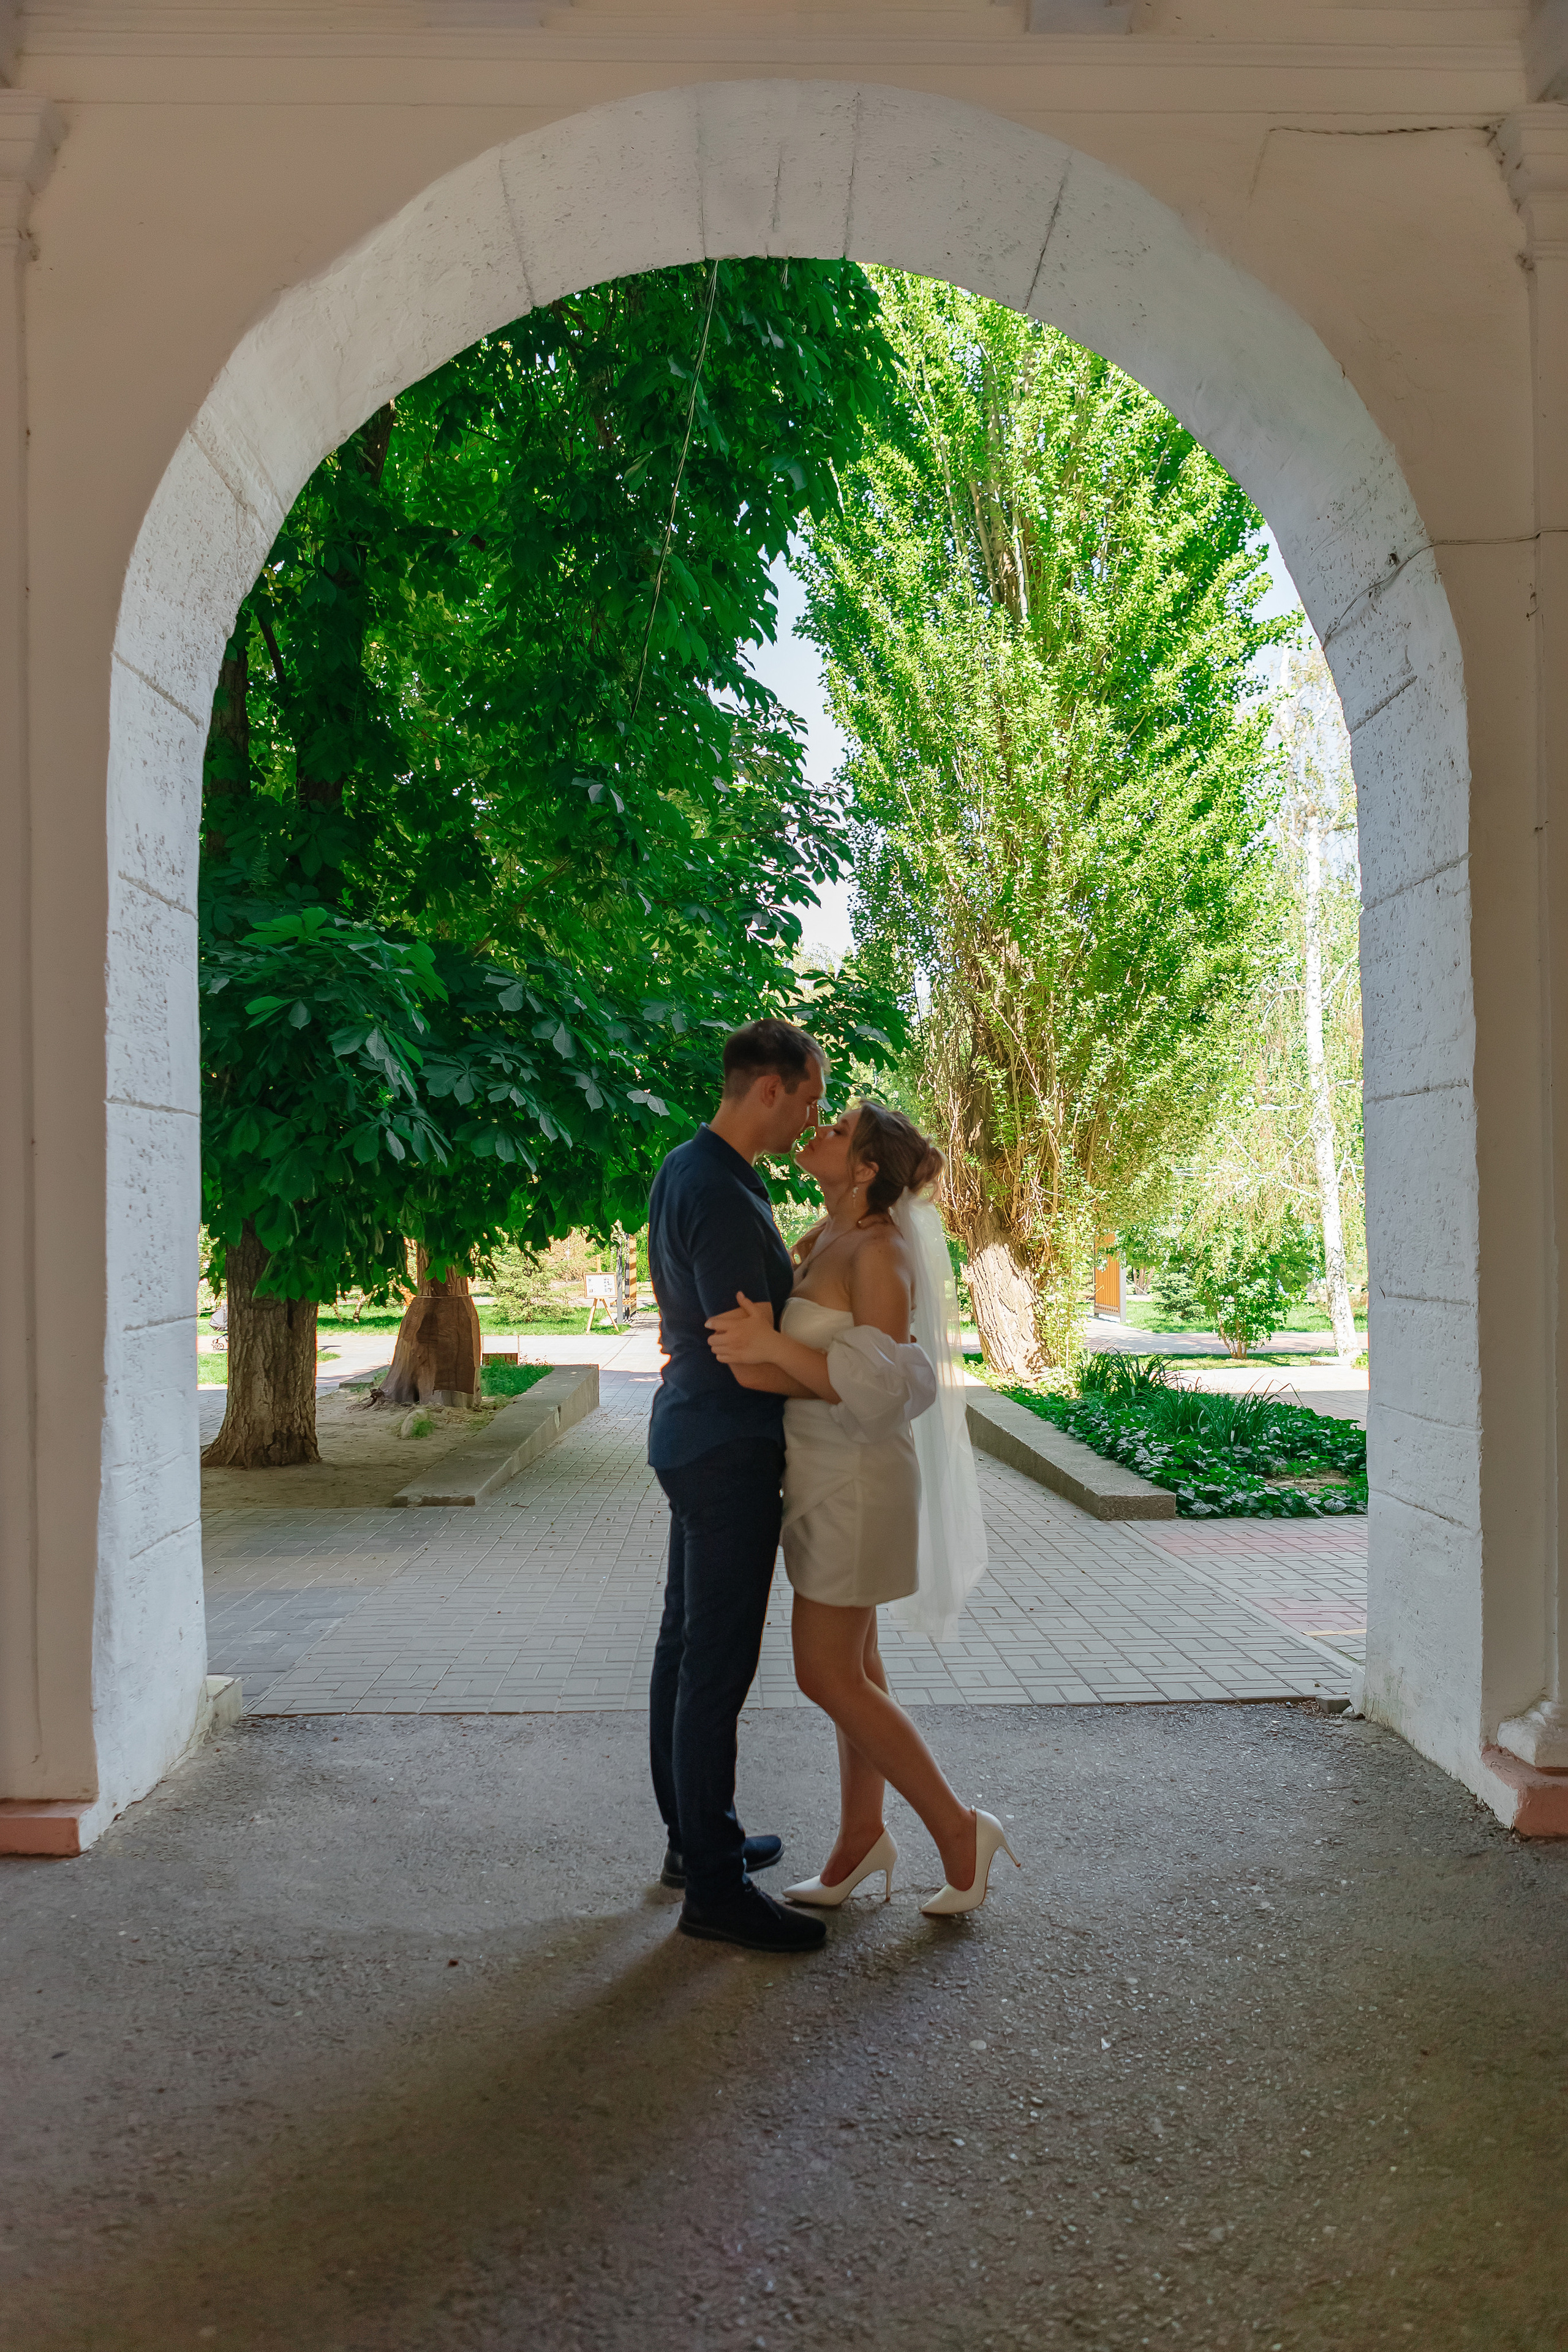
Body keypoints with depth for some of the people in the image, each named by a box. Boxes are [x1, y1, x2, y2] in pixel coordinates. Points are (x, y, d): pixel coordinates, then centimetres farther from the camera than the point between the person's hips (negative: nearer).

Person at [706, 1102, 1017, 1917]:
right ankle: (861, 1836, 27)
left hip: (854, 1481, -9)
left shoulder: (881, 1252, -22)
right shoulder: (828, 1235, 5)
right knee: (850, 1658, 15)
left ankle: (957, 1829, 10)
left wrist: (774, 1348, -37)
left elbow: (878, 1392, -28)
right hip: (825, 1473, 9)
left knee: (827, 1677, -2)